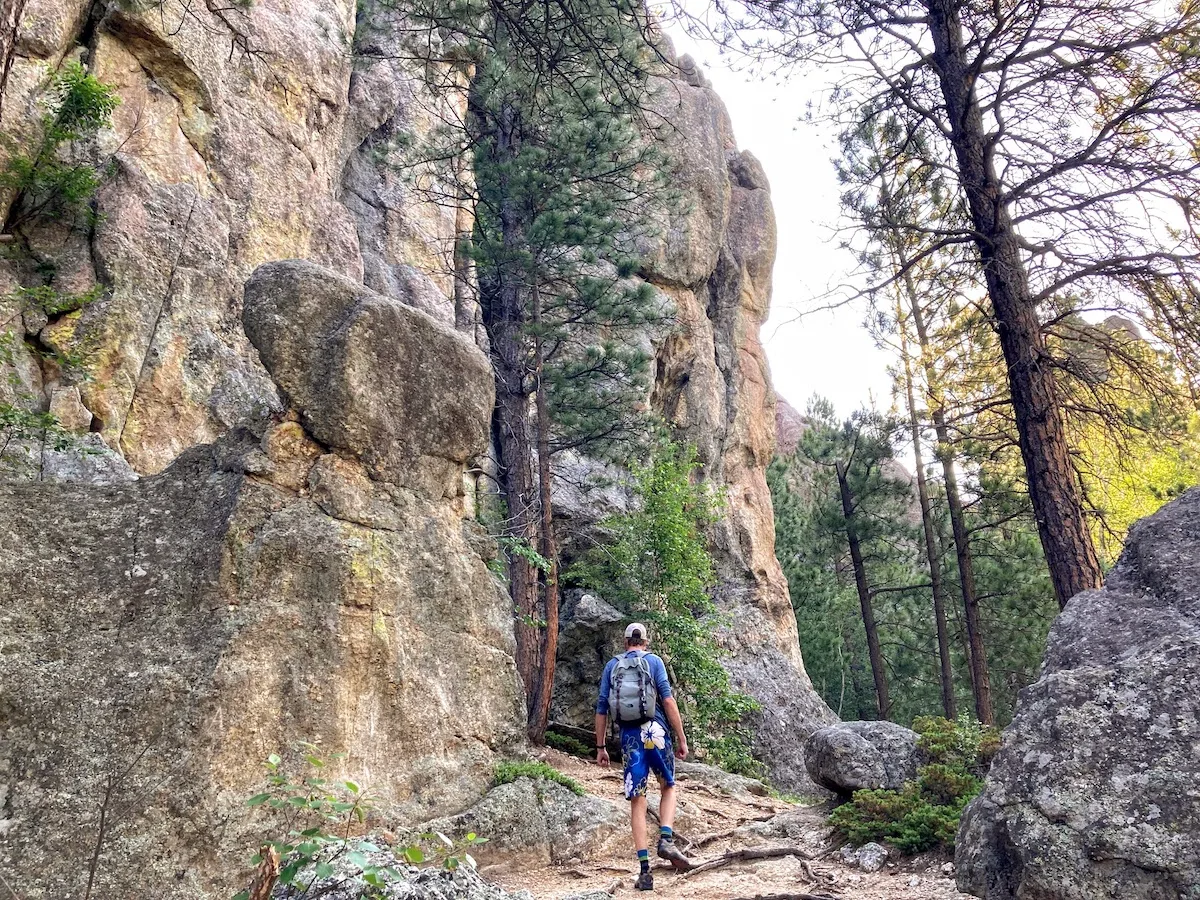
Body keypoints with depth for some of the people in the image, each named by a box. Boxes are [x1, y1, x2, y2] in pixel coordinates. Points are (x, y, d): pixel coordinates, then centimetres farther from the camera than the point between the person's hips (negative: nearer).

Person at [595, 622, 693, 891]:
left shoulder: (612, 666, 12)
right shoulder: (654, 661, 5)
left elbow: (601, 708, 8)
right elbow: (668, 699, -6)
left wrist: (600, 747, 13)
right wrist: (681, 737, -3)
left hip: (629, 736, 2)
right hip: (655, 730, -1)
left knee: (637, 801, 6)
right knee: (668, 788, 20)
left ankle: (645, 870, 3)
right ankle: (666, 840, -2)